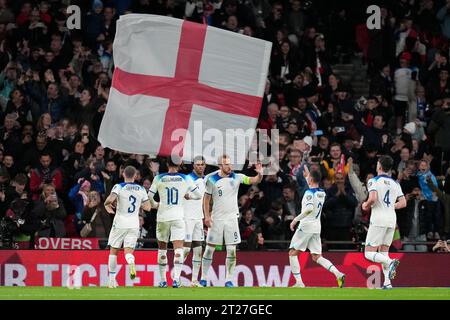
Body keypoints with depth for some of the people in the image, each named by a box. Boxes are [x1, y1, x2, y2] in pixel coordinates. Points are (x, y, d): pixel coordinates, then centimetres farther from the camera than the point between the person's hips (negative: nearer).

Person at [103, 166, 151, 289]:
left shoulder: (119, 187, -6)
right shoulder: (141, 190, 5)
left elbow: (110, 199, -21)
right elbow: (148, 207, 6)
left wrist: (107, 205, 1)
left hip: (120, 223, -2)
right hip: (134, 224, 2)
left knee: (114, 251, 11)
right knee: (128, 251, 1)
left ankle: (112, 280, 11)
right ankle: (131, 263, -35)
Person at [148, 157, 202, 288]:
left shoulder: (159, 178, -2)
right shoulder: (185, 179, 0)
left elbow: (149, 196, 1)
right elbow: (199, 195, 8)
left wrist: (155, 205, 22)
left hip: (163, 217, 1)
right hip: (178, 217, -1)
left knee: (162, 248, 14)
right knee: (178, 248, -5)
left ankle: (163, 279, 18)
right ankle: (176, 278, -22)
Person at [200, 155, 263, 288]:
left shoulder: (236, 177, -3)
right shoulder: (211, 179, -4)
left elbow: (254, 181, -12)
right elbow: (206, 198, 2)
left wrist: (259, 174, -34)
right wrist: (207, 216, -6)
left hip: (231, 218, 1)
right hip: (216, 218, -1)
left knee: (232, 250, -2)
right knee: (209, 248, 4)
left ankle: (229, 280, 4)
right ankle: (203, 278, 13)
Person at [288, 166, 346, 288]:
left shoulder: (309, 193, -13)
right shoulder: (322, 193, 11)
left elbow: (309, 208, -30)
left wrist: (296, 219, -25)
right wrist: (307, 175, 41)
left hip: (306, 225, -7)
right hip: (317, 227, 7)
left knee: (293, 253, 4)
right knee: (317, 257, 8)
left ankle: (299, 282, -4)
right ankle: (338, 274, -13)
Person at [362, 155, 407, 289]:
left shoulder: (374, 181, -5)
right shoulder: (395, 183, 12)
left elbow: (372, 199, -19)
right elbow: (403, 203, 10)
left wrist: (366, 205, 1)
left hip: (378, 219, -6)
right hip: (391, 219, 6)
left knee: (369, 253, -3)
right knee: (384, 251, 14)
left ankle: (390, 262, -29)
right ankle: (387, 282, 1)